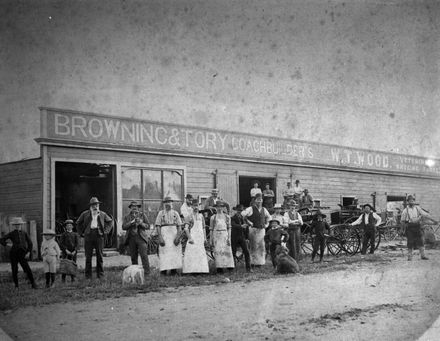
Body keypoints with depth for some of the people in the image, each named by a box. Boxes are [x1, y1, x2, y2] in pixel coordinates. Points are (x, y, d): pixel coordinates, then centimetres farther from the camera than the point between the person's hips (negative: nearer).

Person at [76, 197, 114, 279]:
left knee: (99, 256, 2)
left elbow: (110, 221, 19)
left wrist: (105, 231, 8)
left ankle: (100, 274, 9)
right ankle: (88, 275, 5)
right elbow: (78, 223, 17)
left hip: (99, 235, 1)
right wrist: (81, 233, 8)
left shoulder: (102, 214, 11)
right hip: (88, 235, -1)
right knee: (88, 256, -1)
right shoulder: (85, 214, 9)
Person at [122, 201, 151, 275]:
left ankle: (146, 271, -12)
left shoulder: (143, 215, 10)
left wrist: (141, 223, -14)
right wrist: (131, 222, -13)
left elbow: (148, 226, 4)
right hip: (131, 238, 2)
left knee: (144, 255, -12)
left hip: (141, 237, -2)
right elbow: (124, 227, 1)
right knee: (133, 257, 1)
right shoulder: (127, 217, 14)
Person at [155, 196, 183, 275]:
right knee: (164, 253, -7)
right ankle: (163, 270, -6)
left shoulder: (175, 213, 12)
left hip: (174, 234, 2)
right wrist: (160, 237, -11)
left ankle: (173, 270, 2)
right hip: (164, 234, -1)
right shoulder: (161, 213, 9)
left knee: (175, 253, -2)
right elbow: (158, 226, 1)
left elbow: (179, 226, 6)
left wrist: (178, 237, -8)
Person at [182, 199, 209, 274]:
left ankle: (201, 270, 7)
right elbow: (186, 228, -9)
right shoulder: (189, 217, -1)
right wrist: (189, 238, -18)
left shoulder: (201, 216, 14)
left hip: (200, 238, 5)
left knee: (201, 254, 3)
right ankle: (191, 270, -8)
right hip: (192, 237, -5)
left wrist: (205, 238, 9)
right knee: (191, 253, -9)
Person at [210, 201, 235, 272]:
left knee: (227, 251, -5)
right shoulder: (213, 217, 7)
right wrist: (211, 240, 3)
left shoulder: (227, 217, 10)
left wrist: (229, 238, 0)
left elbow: (229, 228, 9)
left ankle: (229, 266, 0)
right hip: (216, 235, -1)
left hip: (225, 234, 1)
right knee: (217, 251, -6)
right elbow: (211, 229, 8)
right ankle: (219, 267, -2)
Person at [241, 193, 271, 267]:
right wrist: (248, 222, -9)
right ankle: (253, 262, 3)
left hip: (262, 230, 5)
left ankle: (260, 261, 12)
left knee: (262, 246, 4)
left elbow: (268, 216, 28)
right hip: (253, 229, -5)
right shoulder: (251, 209, -7)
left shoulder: (264, 209, 10)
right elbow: (243, 214, -13)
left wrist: (266, 223, 15)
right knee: (253, 246, -2)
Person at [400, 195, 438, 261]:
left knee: (420, 241, -1)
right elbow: (402, 221, 4)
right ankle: (410, 256, 7)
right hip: (409, 228, -2)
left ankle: (423, 255, 4)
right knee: (410, 242, -2)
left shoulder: (417, 208, 8)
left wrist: (433, 220, -1)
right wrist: (404, 228, 2)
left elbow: (426, 214, 4)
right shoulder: (405, 210, 0)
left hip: (417, 226, 3)